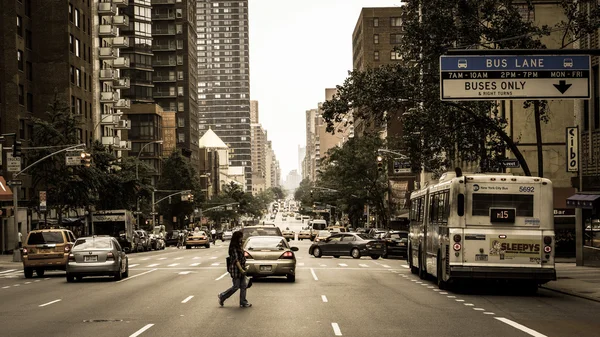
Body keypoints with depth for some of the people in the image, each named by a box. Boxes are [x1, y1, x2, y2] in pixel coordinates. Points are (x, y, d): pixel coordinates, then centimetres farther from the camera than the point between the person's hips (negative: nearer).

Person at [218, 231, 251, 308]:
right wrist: (241, 269, -24)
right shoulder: (233, 247, -15)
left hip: (241, 269, 9)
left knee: (243, 286, 6)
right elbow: (235, 259, -20)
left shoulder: (238, 245, 13)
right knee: (236, 286, -1)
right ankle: (222, 296, 15)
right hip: (236, 269, -9)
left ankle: (243, 302, 10)